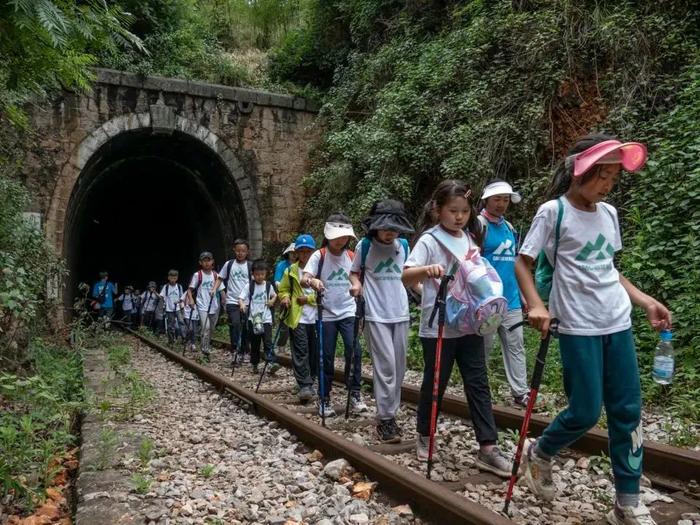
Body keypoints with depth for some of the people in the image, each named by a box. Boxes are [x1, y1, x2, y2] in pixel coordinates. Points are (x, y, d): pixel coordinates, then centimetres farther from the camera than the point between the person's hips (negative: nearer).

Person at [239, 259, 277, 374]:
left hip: (266, 318, 0)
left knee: (268, 342, -12)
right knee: (254, 343, 9)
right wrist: (242, 304, -31)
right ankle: (254, 364, 23)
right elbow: (241, 298, -10)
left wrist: (272, 301, 0)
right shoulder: (249, 286, -4)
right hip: (253, 319, 0)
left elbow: (274, 295, 21)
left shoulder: (269, 285, 3)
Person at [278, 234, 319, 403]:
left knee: (314, 351, 8)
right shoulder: (291, 270, 7)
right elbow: (283, 289, 16)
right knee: (300, 351, -8)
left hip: (316, 317, 0)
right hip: (297, 317, 0)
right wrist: (285, 298, -5)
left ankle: (310, 381, 24)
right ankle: (304, 385, -9)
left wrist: (308, 298, -11)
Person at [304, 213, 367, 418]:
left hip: (348, 312, 2)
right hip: (327, 314, -2)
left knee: (354, 351, -12)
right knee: (327, 357, 3)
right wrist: (312, 281, -40)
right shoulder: (319, 255, -6)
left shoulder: (352, 256, 4)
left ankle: (355, 394, 2)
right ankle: (324, 399, 17)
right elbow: (304, 278, -19)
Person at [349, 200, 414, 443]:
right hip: (376, 314, -4)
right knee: (386, 366, -9)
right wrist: (356, 284, -12)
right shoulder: (365, 245, -4)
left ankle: (390, 413, 20)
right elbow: (355, 273, 8)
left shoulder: (403, 246, 6)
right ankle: (385, 419, -1)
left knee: (398, 367, 8)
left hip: (400, 313, 4)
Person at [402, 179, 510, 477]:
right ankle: (424, 438, 29)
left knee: (478, 385, 4)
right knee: (434, 384, 8)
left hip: (470, 325, 5)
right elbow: (406, 277, -21)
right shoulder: (429, 240, -9)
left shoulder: (471, 240, 8)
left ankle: (488, 449, 9)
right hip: (438, 327, -5)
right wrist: (426, 270, -41)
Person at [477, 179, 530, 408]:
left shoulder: (509, 227, 14)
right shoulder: (478, 225, -9)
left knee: (516, 346, 8)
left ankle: (521, 393, 14)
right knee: (484, 346, 4)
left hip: (511, 300, 7)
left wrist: (522, 295, 21)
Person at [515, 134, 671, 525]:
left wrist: (646, 301, 10)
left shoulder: (609, 214, 10)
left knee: (628, 411, 7)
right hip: (579, 328, -6)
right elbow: (523, 263, -7)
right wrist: (536, 305, -21)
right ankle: (539, 454, 29)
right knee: (586, 412, -2)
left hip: (619, 324, 6)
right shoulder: (553, 212, -8)